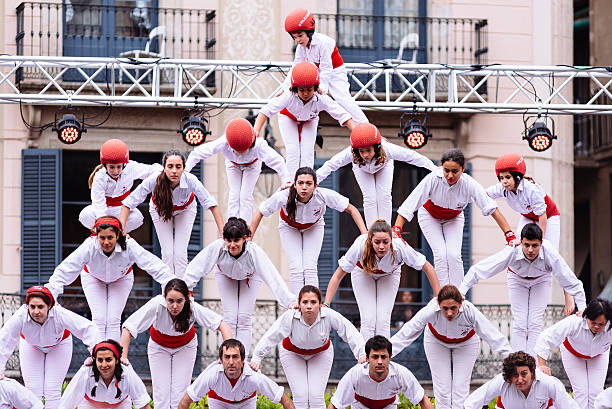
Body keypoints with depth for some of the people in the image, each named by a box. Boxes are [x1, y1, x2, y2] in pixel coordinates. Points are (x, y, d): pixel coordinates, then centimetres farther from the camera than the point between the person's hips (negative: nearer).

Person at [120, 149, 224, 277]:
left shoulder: (190, 180, -38)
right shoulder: (154, 180, -39)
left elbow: (210, 203, -31)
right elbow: (130, 201, -32)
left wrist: (222, 231, -36)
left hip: (185, 209, 0)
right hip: (160, 209, 0)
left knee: (180, 252, -10)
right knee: (167, 253, -8)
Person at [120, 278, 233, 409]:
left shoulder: (193, 308, -36)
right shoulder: (156, 305, -38)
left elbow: (222, 325, -31)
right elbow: (128, 327, -34)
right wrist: (123, 356, -40)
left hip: (185, 346, 0)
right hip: (159, 346, 0)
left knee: (180, 393, -7)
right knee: (161, 393, -6)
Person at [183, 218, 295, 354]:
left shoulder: (255, 252, -42)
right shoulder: (218, 247, -40)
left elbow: (272, 278, -44)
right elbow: (197, 267, -35)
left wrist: (291, 301, -50)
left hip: (250, 277, -1)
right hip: (225, 275, 1)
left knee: (244, 319, -7)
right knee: (230, 318, -7)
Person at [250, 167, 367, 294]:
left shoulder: (324, 195, -38)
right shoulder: (283, 196, -39)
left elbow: (352, 210, -24)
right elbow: (260, 213, -23)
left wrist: (365, 234, -32)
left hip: (314, 226, 0)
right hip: (289, 226, 0)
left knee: (310, 268, -14)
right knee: (296, 268, -13)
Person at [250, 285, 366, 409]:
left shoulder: (329, 315, -34)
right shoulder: (289, 317, -36)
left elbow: (351, 334, -28)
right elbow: (270, 337, -34)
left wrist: (361, 355, -36)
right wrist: (256, 359, -41)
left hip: (321, 352, 1)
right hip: (292, 352, -1)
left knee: (316, 397, -10)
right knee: (300, 397, -12)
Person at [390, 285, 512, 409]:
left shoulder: (470, 312, -40)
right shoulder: (431, 310, -40)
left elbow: (495, 337, -32)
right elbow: (405, 334, -34)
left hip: (466, 342, 0)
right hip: (436, 340, 0)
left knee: (460, 387, -5)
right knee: (442, 388, -3)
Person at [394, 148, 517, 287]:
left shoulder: (469, 184, -34)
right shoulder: (433, 179, -38)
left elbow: (492, 208, -31)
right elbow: (409, 205, -37)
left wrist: (510, 236, -36)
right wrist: (396, 230, -47)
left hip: (454, 218, 1)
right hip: (430, 216, -1)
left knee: (454, 255, -16)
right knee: (441, 255, -16)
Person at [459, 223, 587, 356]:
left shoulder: (549, 253, -40)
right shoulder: (512, 252, -40)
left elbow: (572, 283, -30)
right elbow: (478, 270, -34)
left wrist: (582, 308, -34)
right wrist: (461, 291, -41)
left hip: (541, 279, 0)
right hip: (517, 278, 0)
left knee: (535, 324, -12)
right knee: (519, 324, -11)